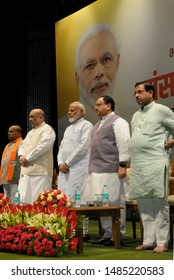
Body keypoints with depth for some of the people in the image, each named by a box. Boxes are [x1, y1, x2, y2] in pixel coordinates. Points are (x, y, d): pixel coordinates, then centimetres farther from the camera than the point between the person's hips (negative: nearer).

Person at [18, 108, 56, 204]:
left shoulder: (47, 129, 0)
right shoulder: (31, 132, 27)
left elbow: (43, 146, -14)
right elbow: (22, 145, 22)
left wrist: (27, 158, -11)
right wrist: (21, 155, -1)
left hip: (40, 171, -8)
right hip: (26, 171, 9)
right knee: (23, 200, 2)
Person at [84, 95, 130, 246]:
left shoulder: (118, 122, -4)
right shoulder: (98, 125, 22)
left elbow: (124, 144, -12)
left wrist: (122, 165, -18)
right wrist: (92, 167, 21)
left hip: (111, 171, -9)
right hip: (97, 171, 9)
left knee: (114, 203, -4)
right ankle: (107, 234, 17)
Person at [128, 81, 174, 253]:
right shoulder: (136, 115, 20)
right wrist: (129, 162, 16)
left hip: (156, 163, -7)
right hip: (137, 164, 7)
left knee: (159, 203, -6)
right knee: (144, 204, 8)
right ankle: (148, 240, 14)